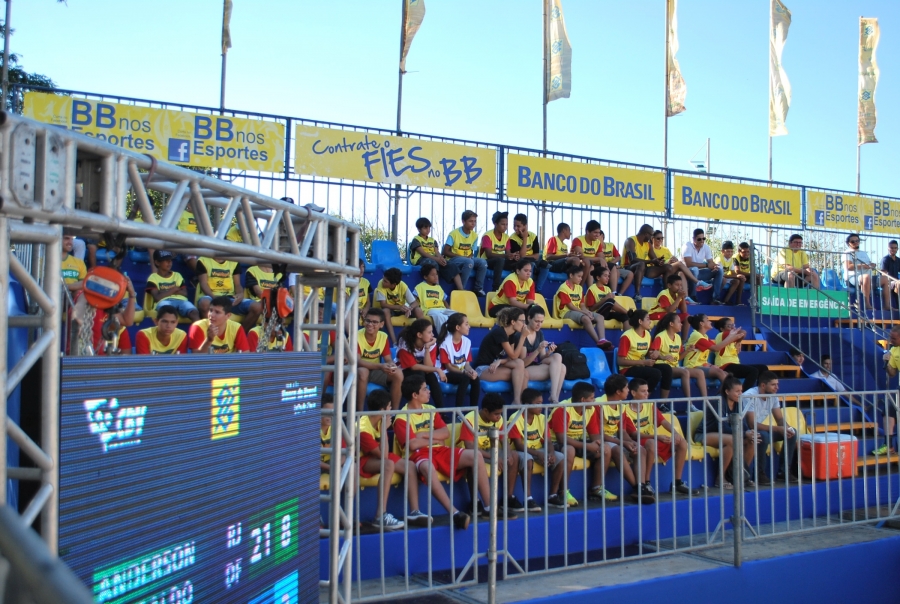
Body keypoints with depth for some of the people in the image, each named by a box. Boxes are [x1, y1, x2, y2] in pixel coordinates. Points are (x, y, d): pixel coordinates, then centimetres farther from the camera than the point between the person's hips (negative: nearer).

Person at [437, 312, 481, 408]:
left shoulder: (467, 341, 0)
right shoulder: (445, 343, -16)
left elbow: (467, 363, 4)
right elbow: (448, 367, -14)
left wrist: (471, 371, -19)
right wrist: (465, 372, -26)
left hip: (462, 373, 5)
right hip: (447, 374, -5)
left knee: (475, 379, -24)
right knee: (465, 378, -32)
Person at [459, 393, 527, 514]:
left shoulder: (498, 419, -4)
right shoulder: (470, 419, -24)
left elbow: (503, 441, -2)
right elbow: (470, 447, -29)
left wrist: (508, 453, -25)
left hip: (488, 450, 7)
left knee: (514, 456, -14)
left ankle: (509, 498, -9)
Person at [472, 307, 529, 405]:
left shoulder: (511, 334, 8)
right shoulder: (499, 332, -18)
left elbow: (511, 357, 1)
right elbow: (514, 356, -16)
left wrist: (499, 361, -20)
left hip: (495, 366, 8)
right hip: (483, 369, -8)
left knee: (525, 375, -17)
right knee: (519, 364, -24)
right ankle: (516, 401, -21)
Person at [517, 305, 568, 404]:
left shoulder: (540, 333, 9)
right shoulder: (520, 335, -13)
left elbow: (541, 358, 8)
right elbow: (523, 363, -16)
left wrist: (549, 353, -14)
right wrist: (538, 350, -29)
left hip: (537, 366, 7)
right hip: (525, 370, -7)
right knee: (556, 368, -25)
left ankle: (554, 397, -29)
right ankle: (553, 398, -28)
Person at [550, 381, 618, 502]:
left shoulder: (591, 409, -2)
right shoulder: (563, 409, -24)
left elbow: (595, 434, 1)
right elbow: (561, 438, -29)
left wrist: (598, 442, -25)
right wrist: (588, 446, -30)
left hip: (579, 442, 7)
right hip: (559, 444, -7)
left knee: (606, 449, -11)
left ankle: (597, 488, -2)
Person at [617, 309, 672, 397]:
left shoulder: (647, 334, 7)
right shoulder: (627, 336, -16)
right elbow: (620, 361, -18)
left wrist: (655, 353, -4)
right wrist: (643, 362, -21)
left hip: (642, 366, 8)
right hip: (628, 369, -8)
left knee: (666, 368, -15)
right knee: (656, 373, -28)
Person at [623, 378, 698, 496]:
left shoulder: (650, 405, 7)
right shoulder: (626, 410, -14)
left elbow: (664, 421, -4)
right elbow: (634, 434, -19)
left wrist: (675, 433, -25)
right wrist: (657, 436, -30)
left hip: (654, 441, 7)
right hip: (638, 444, -7)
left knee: (682, 442, -9)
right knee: (652, 443, -40)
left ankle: (677, 483, -3)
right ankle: (645, 483, -27)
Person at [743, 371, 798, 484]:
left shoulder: (773, 396, -1)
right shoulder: (750, 396, -25)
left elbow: (780, 419, 4)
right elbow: (752, 424, -29)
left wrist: (787, 428, -19)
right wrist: (777, 429, -32)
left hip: (762, 429, 8)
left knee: (792, 433, -5)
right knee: (764, 436, -37)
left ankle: (784, 471, 3)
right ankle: (760, 474, -20)